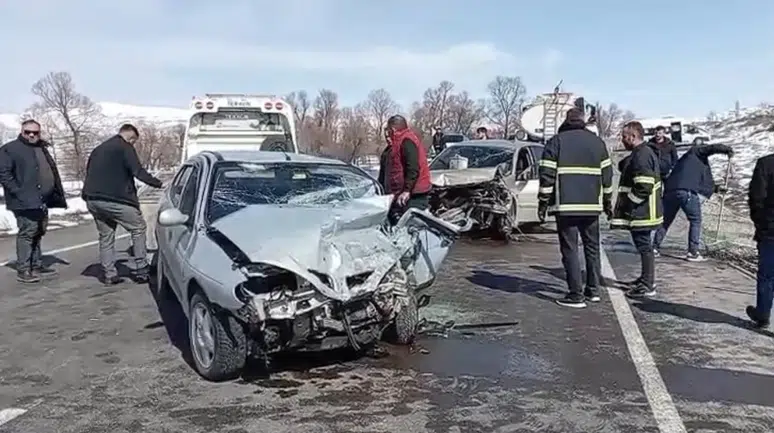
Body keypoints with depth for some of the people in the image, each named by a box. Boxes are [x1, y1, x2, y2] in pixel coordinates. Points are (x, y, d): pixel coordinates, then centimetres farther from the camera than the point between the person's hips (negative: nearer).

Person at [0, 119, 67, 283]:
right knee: (27, 232, -9)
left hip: (42, 200, 8)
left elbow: (52, 172, 22)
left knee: (38, 233, 13)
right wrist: (18, 192, -19)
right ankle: (23, 270, -3)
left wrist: (58, 195, 12)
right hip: (25, 200, -8)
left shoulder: (42, 149, 20)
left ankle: (37, 266, 23)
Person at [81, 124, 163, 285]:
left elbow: (89, 173, 24)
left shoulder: (98, 149, 24)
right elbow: (138, 171, -11)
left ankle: (109, 274, 9)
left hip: (92, 199, 8)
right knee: (138, 229, 4)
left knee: (106, 235, 14)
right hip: (114, 199, -8)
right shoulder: (125, 147, -2)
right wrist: (158, 183, -9)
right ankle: (141, 270, -1)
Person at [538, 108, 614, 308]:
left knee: (570, 250, -1)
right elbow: (607, 174, 13)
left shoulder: (556, 141, -2)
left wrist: (543, 202, -1)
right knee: (592, 248, 16)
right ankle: (593, 290, 21)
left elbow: (547, 175, -6)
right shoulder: (597, 142, 11)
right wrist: (607, 201, 21)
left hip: (565, 205, -4)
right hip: (591, 205, 4)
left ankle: (576, 295, -3)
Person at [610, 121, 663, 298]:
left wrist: (628, 203, -15)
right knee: (643, 245, 19)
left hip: (641, 212, -11)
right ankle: (645, 279, 31)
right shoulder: (642, 153, 15)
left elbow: (643, 186, -25)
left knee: (644, 246, -5)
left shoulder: (641, 155, -19)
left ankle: (648, 285, 1)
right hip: (641, 211, 11)